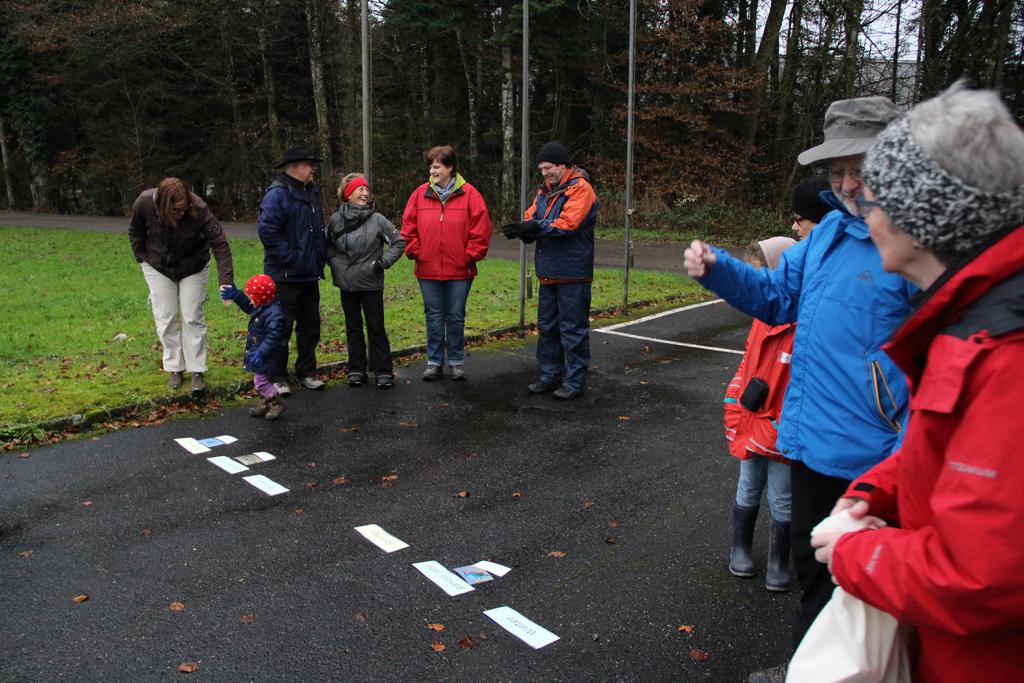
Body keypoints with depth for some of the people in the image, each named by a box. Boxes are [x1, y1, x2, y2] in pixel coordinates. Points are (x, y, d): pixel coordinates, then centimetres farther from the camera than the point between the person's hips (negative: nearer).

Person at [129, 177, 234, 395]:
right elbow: (135, 232, -3)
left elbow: (220, 243, -32)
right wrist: (143, 258, -3)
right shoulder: (144, 203, -26)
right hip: (158, 268, 2)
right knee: (166, 319, 2)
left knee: (193, 318, -2)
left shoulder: (199, 209, -33)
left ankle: (197, 372, 6)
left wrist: (226, 282, -40)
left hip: (192, 268, -1)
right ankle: (175, 369, 15)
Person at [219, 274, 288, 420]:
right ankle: (264, 403, 31)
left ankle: (276, 403, 8)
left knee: (260, 380, -5)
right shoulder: (263, 307, 4)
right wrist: (235, 296, 16)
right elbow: (248, 306, 25)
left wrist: (261, 352, -33)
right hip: (260, 351, 10)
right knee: (262, 379, 18)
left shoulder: (274, 314, -28)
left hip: (269, 355, -10)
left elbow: (273, 337, -30)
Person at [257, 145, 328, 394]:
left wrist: (320, 258, 14)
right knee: (281, 327, 1)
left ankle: (306, 372, 27)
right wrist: (291, 258, -21)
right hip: (286, 277, -8)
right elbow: (266, 231, -23)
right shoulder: (278, 194, -15)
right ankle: (278, 378, 12)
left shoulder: (311, 193, 13)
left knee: (310, 326, 14)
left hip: (309, 275, 9)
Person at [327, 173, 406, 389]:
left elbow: (399, 242, -1)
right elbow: (329, 247, 14)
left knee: (376, 328, 3)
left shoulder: (377, 219, -8)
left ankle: (383, 371, 10)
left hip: (371, 284, -2)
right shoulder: (335, 220, -1)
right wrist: (335, 264, 0)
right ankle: (356, 370, 21)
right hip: (347, 284, 3)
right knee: (353, 329, 11)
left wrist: (383, 261, -9)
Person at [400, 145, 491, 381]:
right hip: (428, 270, 2)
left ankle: (456, 362, 21)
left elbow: (481, 229, -6)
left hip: (460, 271, -2)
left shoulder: (469, 194, -5)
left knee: (456, 317, 9)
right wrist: (415, 252, -1)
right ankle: (434, 362, 20)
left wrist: (470, 256, -8)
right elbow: (408, 227, 7)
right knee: (434, 318, 10)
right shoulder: (420, 194, 3)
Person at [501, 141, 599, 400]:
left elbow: (569, 223, -22)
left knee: (573, 329, -2)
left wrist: (536, 228, -22)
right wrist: (525, 228, -13)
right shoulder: (545, 190, 16)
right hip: (549, 272, 9)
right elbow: (531, 217, 10)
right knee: (547, 326, 15)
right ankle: (549, 375, 26)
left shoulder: (580, 188, -10)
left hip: (572, 274, -8)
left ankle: (575, 381, 8)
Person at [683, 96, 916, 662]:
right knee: (811, 566, 25)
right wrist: (716, 269, 1)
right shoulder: (832, 228, 6)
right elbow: (778, 295, 17)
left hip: (870, 457, -8)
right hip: (812, 440, 8)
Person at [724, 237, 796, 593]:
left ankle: (779, 562, 30)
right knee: (747, 491, 21)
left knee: (782, 501, 12)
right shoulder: (763, 318, 2)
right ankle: (741, 549, 39)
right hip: (751, 428, 6)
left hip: (781, 434, -6)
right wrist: (735, 411, 7)